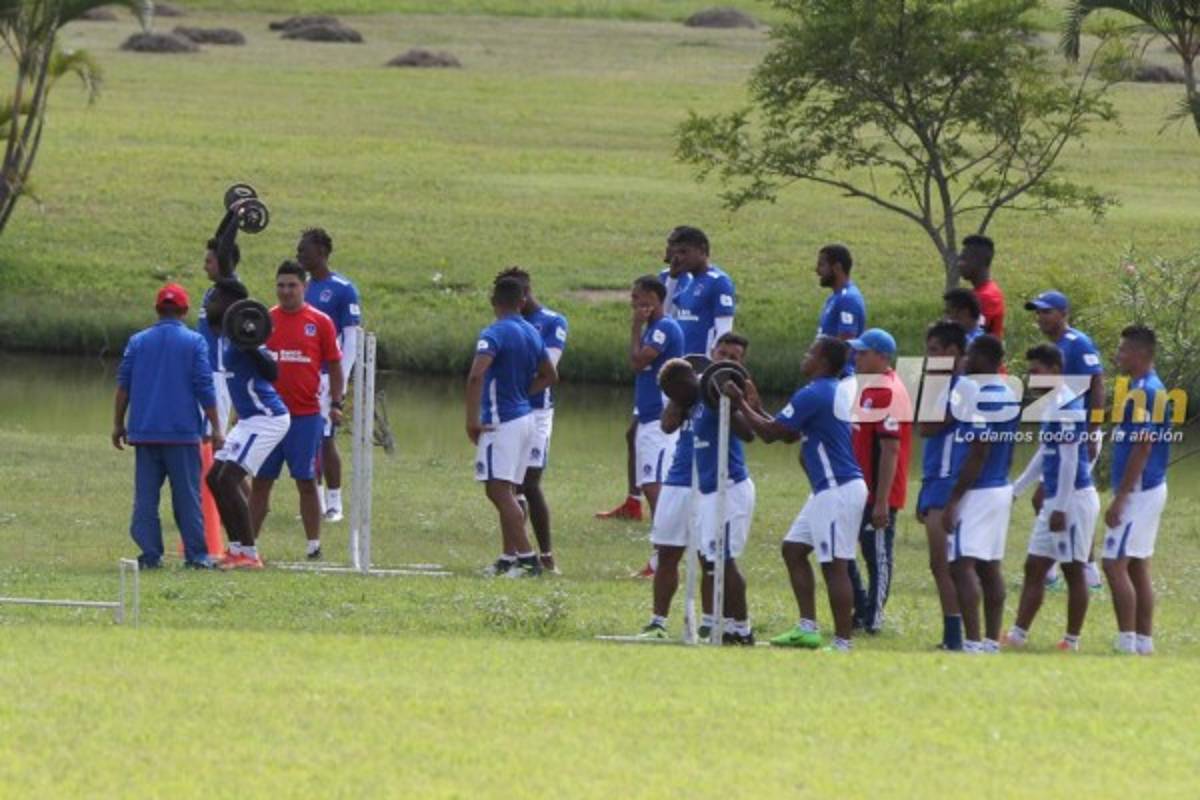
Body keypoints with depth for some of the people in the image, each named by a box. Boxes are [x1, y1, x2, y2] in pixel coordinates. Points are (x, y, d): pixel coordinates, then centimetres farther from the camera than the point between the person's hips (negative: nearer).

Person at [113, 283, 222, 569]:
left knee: (145, 496, 4)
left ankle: (150, 554, -2)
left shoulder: (137, 342, 7)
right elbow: (205, 388, -3)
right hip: (183, 433, -2)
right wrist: (215, 427, 1)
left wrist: (118, 424, 13)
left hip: (145, 431, 2)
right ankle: (196, 554, 1)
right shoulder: (194, 342, 0)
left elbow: (123, 385, 7)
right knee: (187, 495, 3)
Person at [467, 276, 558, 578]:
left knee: (499, 491, -11)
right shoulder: (532, 334, 11)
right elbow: (550, 376, 23)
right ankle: (508, 558, 17)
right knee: (507, 492, 15)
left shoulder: (494, 334, -13)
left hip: (501, 420, -8)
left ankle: (527, 558, -19)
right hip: (525, 416, 8)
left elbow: (476, 375, -26)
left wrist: (472, 419, -20)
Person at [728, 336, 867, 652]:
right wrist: (753, 406, 20)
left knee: (835, 566, -8)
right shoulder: (838, 392, 15)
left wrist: (740, 402, -1)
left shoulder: (813, 395, -16)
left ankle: (843, 642, -7)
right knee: (794, 549, 16)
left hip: (838, 490, -11)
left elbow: (770, 432, -12)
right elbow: (789, 434, 23)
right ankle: (807, 629, 17)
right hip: (829, 489, 11)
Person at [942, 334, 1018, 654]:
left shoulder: (978, 396, -18)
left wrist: (954, 498, -17)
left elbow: (979, 452, -20)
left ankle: (973, 644, -15)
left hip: (976, 492, -9)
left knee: (963, 565, -9)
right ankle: (992, 641, 14)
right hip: (1001, 489, 9)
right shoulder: (1010, 396, 10)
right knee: (991, 567, 12)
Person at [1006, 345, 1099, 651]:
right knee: (1034, 568, 9)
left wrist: (1060, 508, -21)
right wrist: (1015, 490, 27)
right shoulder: (1053, 406, 15)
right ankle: (1018, 634, 10)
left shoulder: (1068, 407, -16)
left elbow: (1069, 461, -19)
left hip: (1073, 498, -10)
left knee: (1074, 570, -3)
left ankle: (1072, 640, 2)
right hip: (1055, 501, 10)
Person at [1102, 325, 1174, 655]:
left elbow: (1142, 448, -21)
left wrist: (1119, 499, -20)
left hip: (1138, 491, -10)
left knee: (1115, 565, -9)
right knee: (1138, 567, 12)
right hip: (1151, 490, 10)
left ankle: (1127, 643, -11)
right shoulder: (1155, 390, 13)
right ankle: (1145, 643, 14)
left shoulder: (1143, 393, -18)